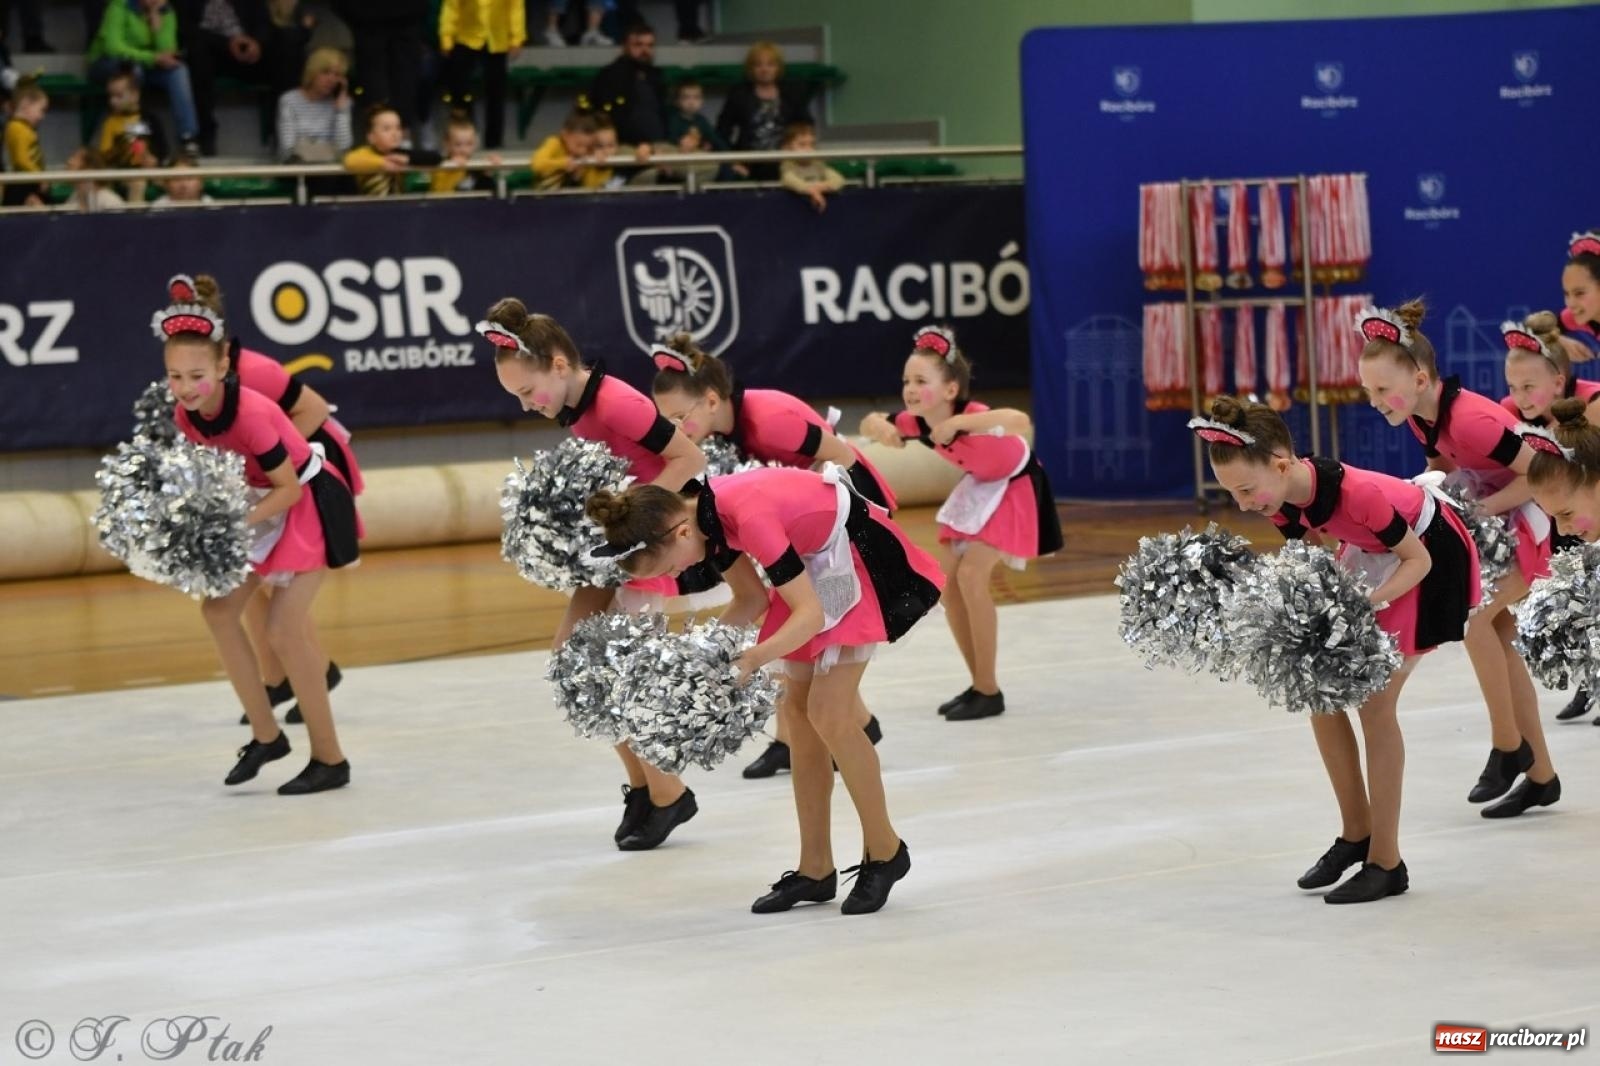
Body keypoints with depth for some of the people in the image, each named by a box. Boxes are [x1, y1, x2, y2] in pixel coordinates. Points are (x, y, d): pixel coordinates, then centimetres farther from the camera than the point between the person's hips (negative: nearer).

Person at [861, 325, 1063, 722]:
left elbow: (1021, 422, -57)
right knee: (949, 582, 3)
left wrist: (958, 423, -61)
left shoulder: (971, 415, -37)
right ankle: (979, 685, 16)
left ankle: (989, 692, -9)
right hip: (980, 487, 7)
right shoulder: (916, 422, -18)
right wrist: (878, 426, -24)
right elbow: (869, 425, 0)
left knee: (971, 575, -19)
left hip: (1017, 487, -7)